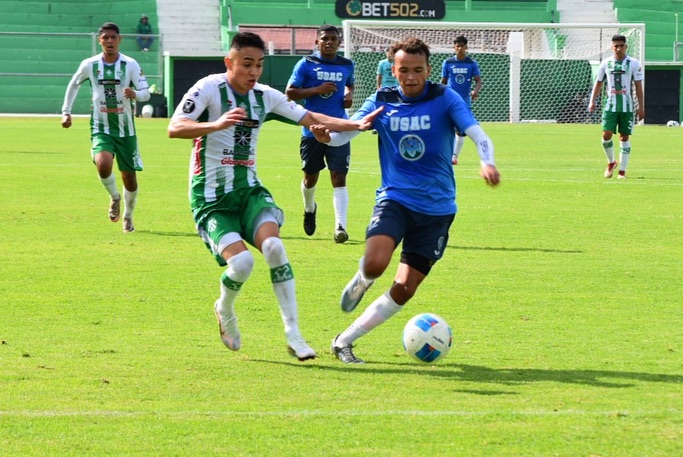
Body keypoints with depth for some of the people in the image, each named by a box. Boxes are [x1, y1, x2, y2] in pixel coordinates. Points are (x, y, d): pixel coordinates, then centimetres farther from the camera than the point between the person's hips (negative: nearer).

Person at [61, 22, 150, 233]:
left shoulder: (130, 65, -7)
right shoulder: (89, 65, -3)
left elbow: (146, 93, -10)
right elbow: (73, 85, 16)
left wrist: (135, 94, -33)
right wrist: (66, 111, 12)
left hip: (125, 129, 0)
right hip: (101, 128, 0)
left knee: (129, 176, 6)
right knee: (103, 165, -27)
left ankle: (128, 216, 33)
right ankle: (114, 197, 5)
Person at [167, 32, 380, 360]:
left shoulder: (265, 96, 6)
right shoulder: (210, 88, -11)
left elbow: (312, 118, 8)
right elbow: (174, 128, -23)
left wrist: (356, 124, -7)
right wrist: (217, 124, -40)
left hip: (249, 191, 4)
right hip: (211, 198, -4)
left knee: (273, 246, -22)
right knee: (241, 261, -23)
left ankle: (293, 334, -16)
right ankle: (224, 310, 13)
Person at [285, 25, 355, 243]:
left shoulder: (346, 65, 8)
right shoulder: (306, 64, -3)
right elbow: (290, 92, -6)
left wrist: (349, 95, 5)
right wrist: (317, 90, -17)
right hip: (312, 130, -1)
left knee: (339, 178, -10)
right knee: (311, 176, 13)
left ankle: (340, 226, -16)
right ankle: (309, 209, 44)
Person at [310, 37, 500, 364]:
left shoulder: (444, 99, -4)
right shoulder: (381, 102, 1)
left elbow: (478, 135, -15)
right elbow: (346, 131, -7)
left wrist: (487, 162, -37)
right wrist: (326, 136, -31)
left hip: (436, 208, 0)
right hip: (394, 199, 0)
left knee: (404, 290, -3)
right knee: (375, 263, -28)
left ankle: (344, 341, 12)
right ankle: (362, 281, 10)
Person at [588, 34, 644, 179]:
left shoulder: (634, 64, 0)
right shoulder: (606, 63, 5)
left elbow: (638, 86, 1)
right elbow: (598, 83, 13)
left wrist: (641, 106, -4)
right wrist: (592, 101, 3)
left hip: (627, 107, -1)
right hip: (610, 105, 1)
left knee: (624, 137, 1)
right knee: (606, 135, -11)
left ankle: (622, 170, 7)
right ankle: (611, 162, 14)